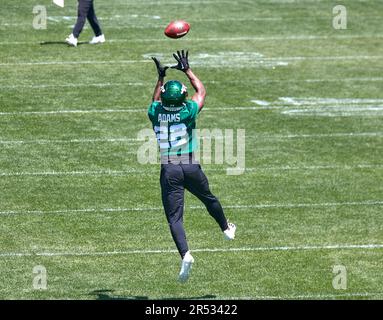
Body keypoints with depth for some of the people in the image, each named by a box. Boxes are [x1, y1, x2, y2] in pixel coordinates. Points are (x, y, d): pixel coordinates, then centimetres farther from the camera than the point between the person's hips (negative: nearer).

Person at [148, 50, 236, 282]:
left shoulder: (156, 113, -4)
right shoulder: (188, 111, -9)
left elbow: (156, 101, 22)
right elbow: (202, 91, 11)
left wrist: (160, 77, 31)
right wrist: (187, 70, 19)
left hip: (169, 171, 0)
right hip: (191, 167, 0)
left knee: (174, 217, -2)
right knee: (208, 198, 28)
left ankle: (185, 254, -22)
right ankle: (226, 229, 51)